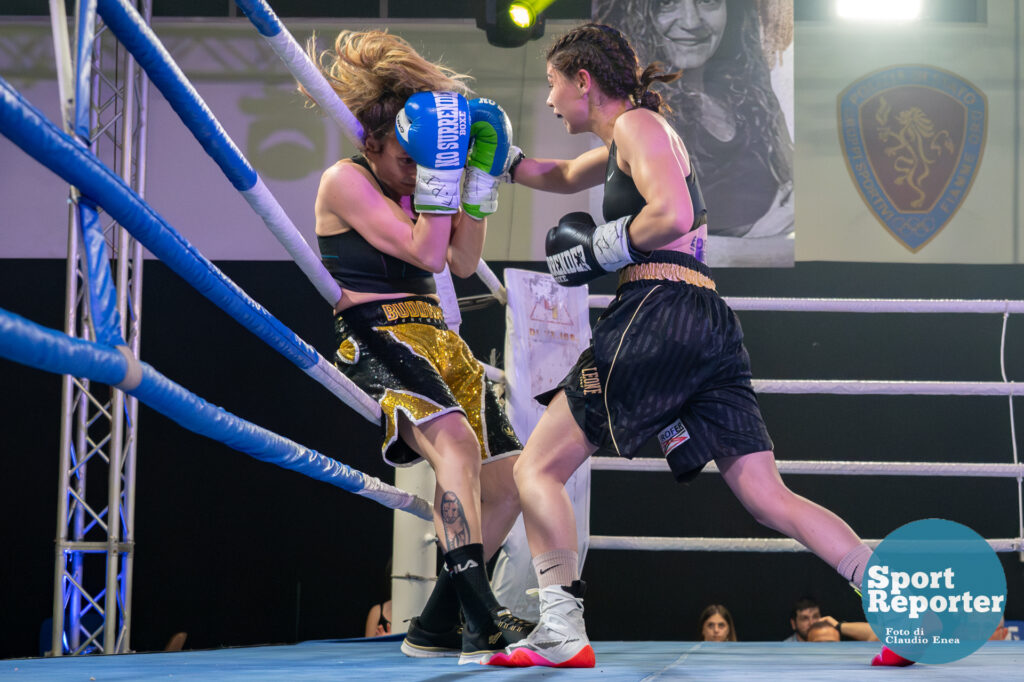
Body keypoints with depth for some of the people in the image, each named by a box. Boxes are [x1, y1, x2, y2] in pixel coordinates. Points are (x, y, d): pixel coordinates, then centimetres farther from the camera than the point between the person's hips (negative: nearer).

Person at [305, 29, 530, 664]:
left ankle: (437, 625, 12)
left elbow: (462, 262, 10)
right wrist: (439, 171, -21)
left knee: (509, 479, 4)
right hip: (376, 342, -9)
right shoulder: (346, 182, -7)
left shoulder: (415, 182, 15)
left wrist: (481, 179, 2)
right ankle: (482, 620, -43)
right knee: (456, 442, -34)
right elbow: (425, 254, -15)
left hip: (436, 340, 9)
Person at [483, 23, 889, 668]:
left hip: (658, 312, -9)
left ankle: (562, 632, -10)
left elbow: (671, 215, -17)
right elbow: (564, 177, 46)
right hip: (711, 323, 9)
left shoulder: (636, 123, 0)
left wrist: (598, 249, -5)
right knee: (772, 499, 1)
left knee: (537, 469, 0)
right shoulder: (628, 140, 28)